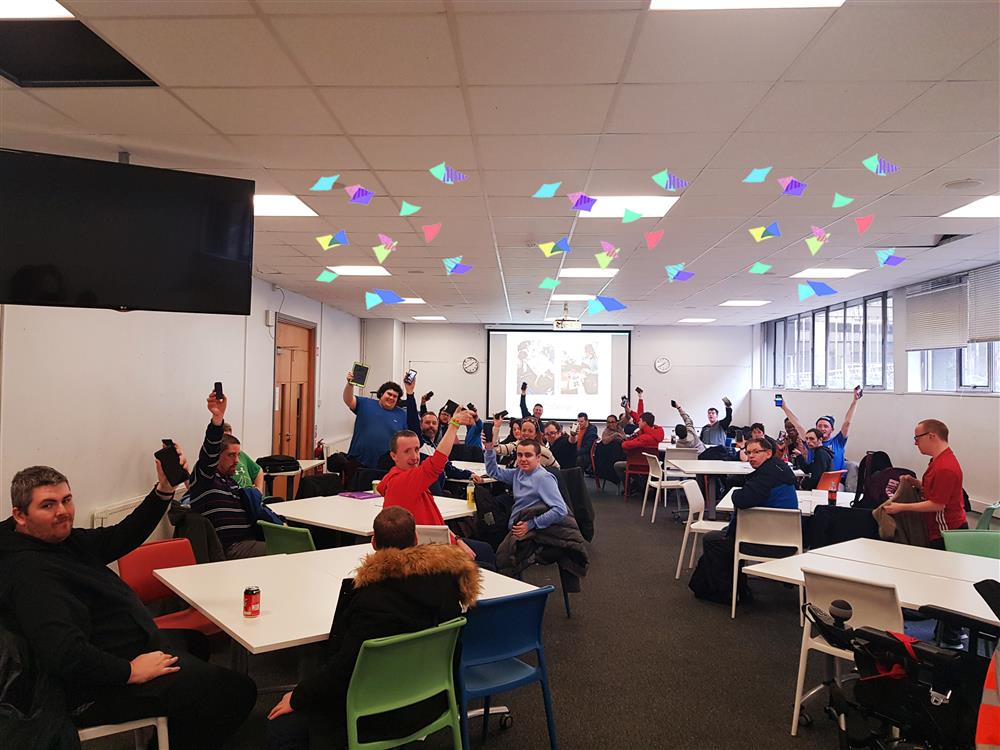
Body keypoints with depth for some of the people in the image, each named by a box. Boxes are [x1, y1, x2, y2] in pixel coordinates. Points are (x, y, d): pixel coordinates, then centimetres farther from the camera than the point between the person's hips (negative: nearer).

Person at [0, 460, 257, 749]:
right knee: (238, 691, -11)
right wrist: (130, 671, -28)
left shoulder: (62, 539, 3)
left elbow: (120, 538, 4)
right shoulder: (29, 572, -28)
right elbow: (62, 654, -38)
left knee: (195, 641, 36)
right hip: (106, 688, -11)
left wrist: (165, 487, -8)